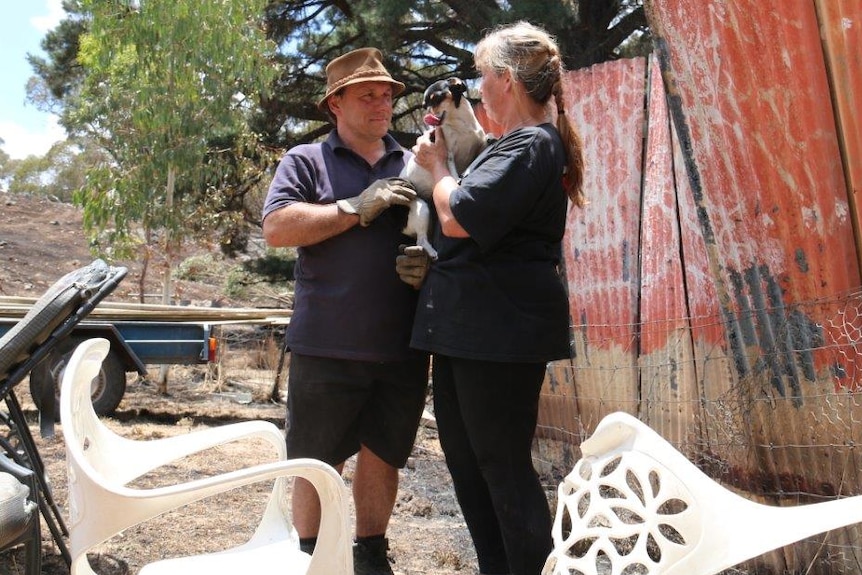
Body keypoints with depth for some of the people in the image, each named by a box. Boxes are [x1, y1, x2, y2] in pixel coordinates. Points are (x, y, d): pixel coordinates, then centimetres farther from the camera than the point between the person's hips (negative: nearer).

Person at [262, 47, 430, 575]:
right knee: (318, 462, 8)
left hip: (402, 348, 3)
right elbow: (277, 228, -9)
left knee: (383, 456, 14)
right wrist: (357, 208, -14)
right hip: (328, 347, -3)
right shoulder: (307, 161, 5)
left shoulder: (414, 166, 14)